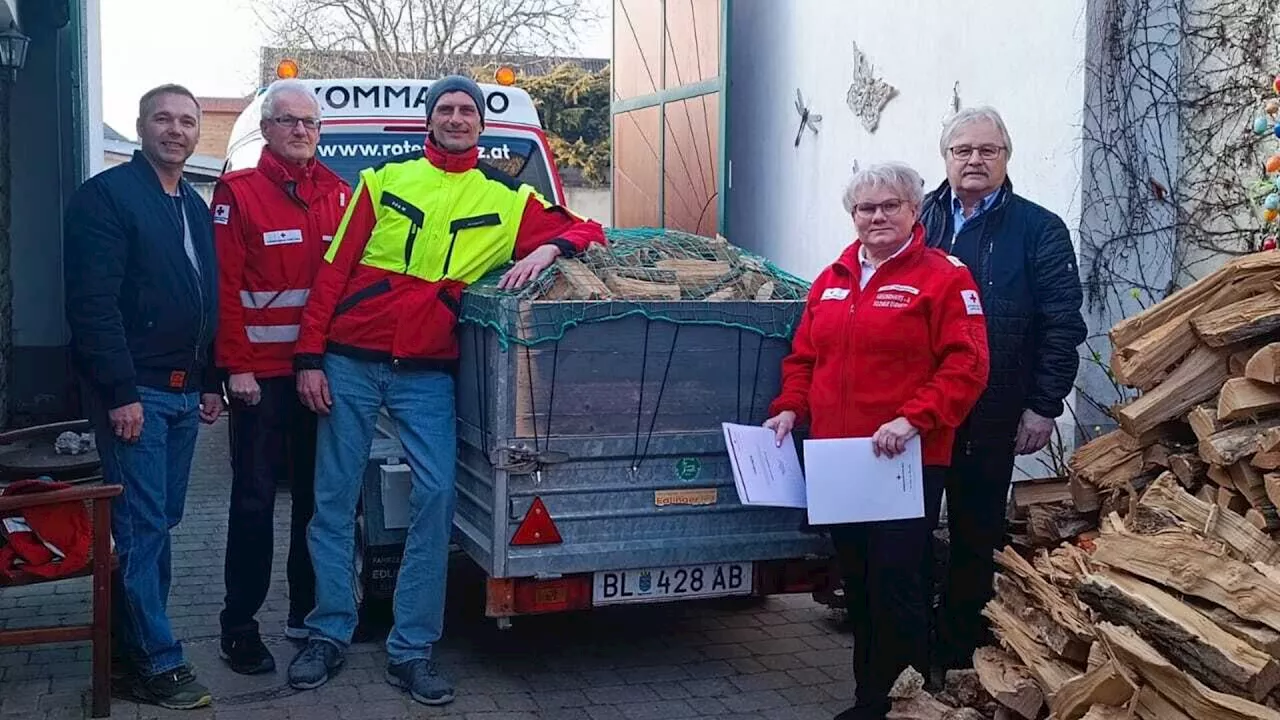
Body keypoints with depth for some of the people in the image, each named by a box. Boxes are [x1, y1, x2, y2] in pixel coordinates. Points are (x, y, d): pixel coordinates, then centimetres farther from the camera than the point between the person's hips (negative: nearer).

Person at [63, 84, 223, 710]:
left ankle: (138, 638, 23)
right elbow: (93, 303, -16)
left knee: (160, 523, 12)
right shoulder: (106, 195, -8)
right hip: (134, 393, -8)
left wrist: (211, 382, 16)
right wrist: (120, 392, -20)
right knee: (141, 527, -5)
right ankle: (156, 664, 1)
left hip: (184, 394, 8)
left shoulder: (194, 207, 17)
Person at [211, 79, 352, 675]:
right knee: (256, 497, -1)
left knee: (317, 491, 12)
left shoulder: (337, 193, 10)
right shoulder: (238, 192, -3)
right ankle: (239, 625, 9)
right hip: (262, 373, -4)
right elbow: (224, 286, -8)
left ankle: (307, 609, 26)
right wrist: (237, 366, -13)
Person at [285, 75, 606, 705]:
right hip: (350, 363, 0)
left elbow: (584, 231, 8)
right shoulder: (386, 180, 6)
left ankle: (411, 650, 3)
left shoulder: (506, 198, 7)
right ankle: (329, 633, 20)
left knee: (436, 497, -9)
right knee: (334, 503, 5)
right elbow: (334, 270, 4)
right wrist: (310, 356, -3)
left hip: (427, 374, 0)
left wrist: (547, 249, -15)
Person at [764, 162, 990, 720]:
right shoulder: (832, 280, 15)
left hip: (909, 462, -6)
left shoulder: (944, 278, -5)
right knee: (857, 582, 15)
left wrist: (912, 420, -23)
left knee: (896, 585, -4)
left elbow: (965, 365, -13)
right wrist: (791, 409, 3)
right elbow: (804, 357, 20)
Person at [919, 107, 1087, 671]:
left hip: (991, 416, -2)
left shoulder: (1038, 230, 0)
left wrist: (1043, 406, -9)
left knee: (976, 535, 9)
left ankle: (964, 653, 22)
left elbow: (1062, 325, -3)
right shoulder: (916, 219, 7)